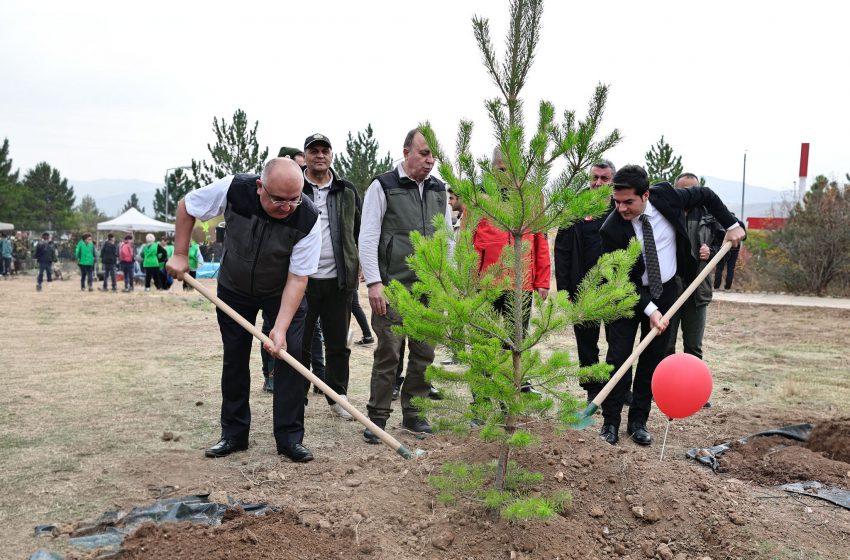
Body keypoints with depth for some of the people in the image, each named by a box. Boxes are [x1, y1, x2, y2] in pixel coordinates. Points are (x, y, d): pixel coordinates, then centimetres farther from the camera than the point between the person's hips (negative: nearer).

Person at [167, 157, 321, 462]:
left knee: (291, 353, -13)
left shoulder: (308, 219, -32)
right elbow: (186, 206, -10)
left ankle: (290, 437, -1)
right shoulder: (234, 189, -29)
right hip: (234, 289, 2)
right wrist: (180, 254, -13)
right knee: (234, 359, 6)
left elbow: (297, 278, -29)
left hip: (283, 292, -1)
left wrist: (281, 328, -36)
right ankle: (233, 434, 21)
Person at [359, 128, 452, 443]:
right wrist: (374, 283, -14)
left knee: (425, 353, 8)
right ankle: (378, 417, 9)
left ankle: (413, 414, 21)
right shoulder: (383, 187, -3)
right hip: (394, 287, -5)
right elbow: (367, 238, -7)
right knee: (388, 352, -3)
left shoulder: (439, 190, 13)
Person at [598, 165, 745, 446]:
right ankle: (611, 422, 4)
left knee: (653, 357, 5)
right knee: (618, 356, -7)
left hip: (666, 291, 3)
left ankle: (638, 421, 15)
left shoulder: (666, 196, -16)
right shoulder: (612, 229, -24)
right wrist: (649, 309, -26)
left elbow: (706, 195, 4)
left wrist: (732, 225, -1)